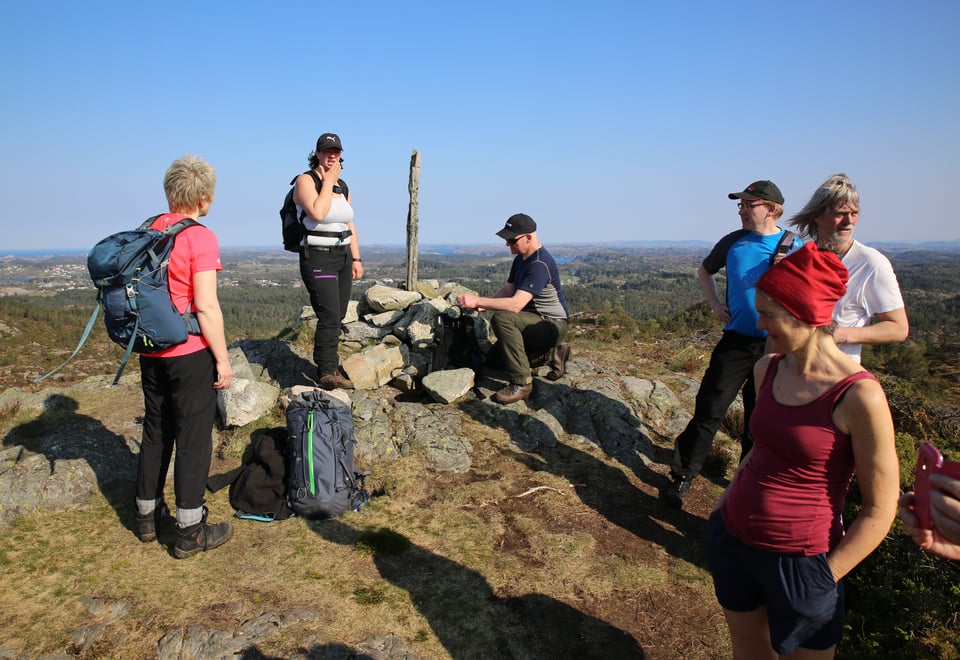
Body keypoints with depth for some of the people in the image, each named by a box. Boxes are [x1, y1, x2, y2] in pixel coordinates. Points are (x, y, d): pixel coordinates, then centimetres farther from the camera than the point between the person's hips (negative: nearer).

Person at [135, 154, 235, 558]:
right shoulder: (200, 238, -15)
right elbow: (206, 306, -19)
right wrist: (223, 358, -12)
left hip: (150, 351, 7)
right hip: (190, 353, -7)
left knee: (155, 432, 19)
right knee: (193, 438, 2)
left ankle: (147, 515, 32)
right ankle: (190, 532, 10)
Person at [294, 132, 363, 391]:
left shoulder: (342, 186, 16)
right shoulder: (305, 180, -5)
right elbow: (317, 213, -23)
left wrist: (356, 258, 12)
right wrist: (327, 182, -11)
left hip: (343, 257, 7)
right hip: (318, 258, -7)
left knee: (337, 317, 7)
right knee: (329, 317, -16)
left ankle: (328, 366, 16)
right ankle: (327, 372, -13)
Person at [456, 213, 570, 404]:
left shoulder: (540, 265, -26)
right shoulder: (521, 258, 6)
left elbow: (515, 305, -35)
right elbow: (508, 289, 7)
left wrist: (477, 300, -32)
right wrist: (483, 304, -11)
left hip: (553, 324, -10)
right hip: (537, 321, 10)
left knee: (502, 318, -32)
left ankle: (521, 383, -24)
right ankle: (552, 352, 17)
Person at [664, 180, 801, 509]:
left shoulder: (794, 246, -3)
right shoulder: (733, 242, 2)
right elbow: (704, 271, 21)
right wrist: (715, 304, 8)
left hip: (775, 345, 0)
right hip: (736, 341, 1)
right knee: (709, 410, -4)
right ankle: (682, 477, 6)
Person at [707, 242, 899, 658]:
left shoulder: (859, 397, -20)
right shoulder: (767, 370, -2)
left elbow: (880, 508, -13)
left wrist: (825, 578, -11)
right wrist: (727, 501, 10)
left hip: (799, 559, -5)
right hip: (732, 540, 6)